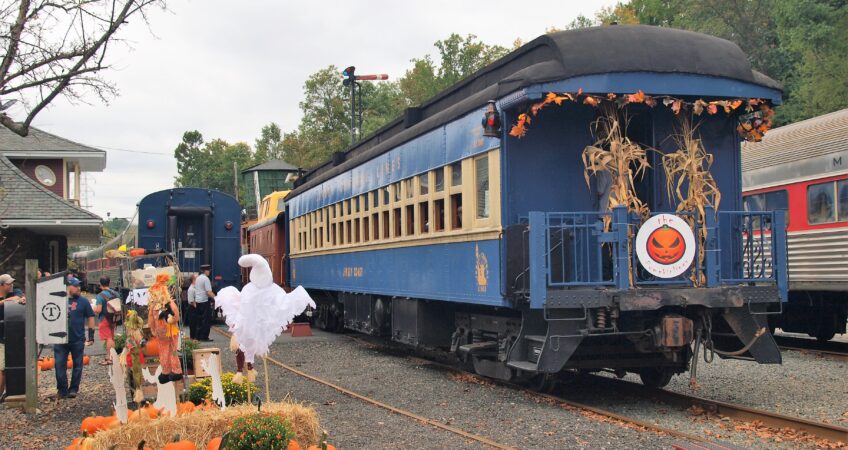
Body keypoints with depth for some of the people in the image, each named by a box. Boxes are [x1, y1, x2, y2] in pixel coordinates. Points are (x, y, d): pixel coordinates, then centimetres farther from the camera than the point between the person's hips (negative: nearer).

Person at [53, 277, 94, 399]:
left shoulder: (83, 301, 2)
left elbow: (90, 317, 4)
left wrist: (91, 334, -1)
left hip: (78, 340, -1)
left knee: (77, 365, 6)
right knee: (60, 365, 1)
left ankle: (73, 389, 16)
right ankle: (62, 389, 10)